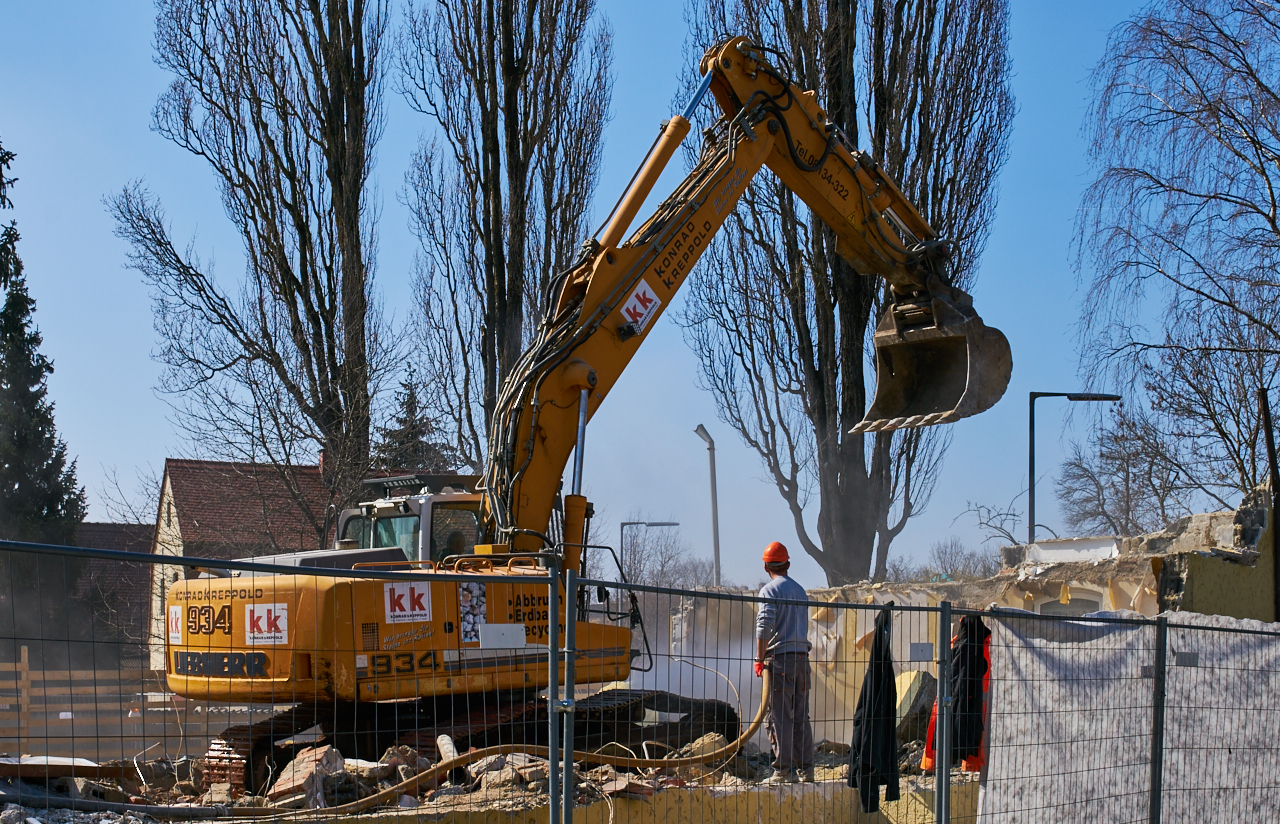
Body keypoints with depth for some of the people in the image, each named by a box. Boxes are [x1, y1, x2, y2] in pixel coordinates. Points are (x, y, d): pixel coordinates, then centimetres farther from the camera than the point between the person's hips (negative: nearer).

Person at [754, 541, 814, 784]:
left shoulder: (770, 590, -4)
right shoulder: (800, 590, 18)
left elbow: (764, 624, -15)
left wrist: (760, 659, -13)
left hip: (780, 657, -6)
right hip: (802, 656, 7)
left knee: (780, 717, -5)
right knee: (801, 718, 10)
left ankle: (784, 770, -8)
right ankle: (805, 769, 10)